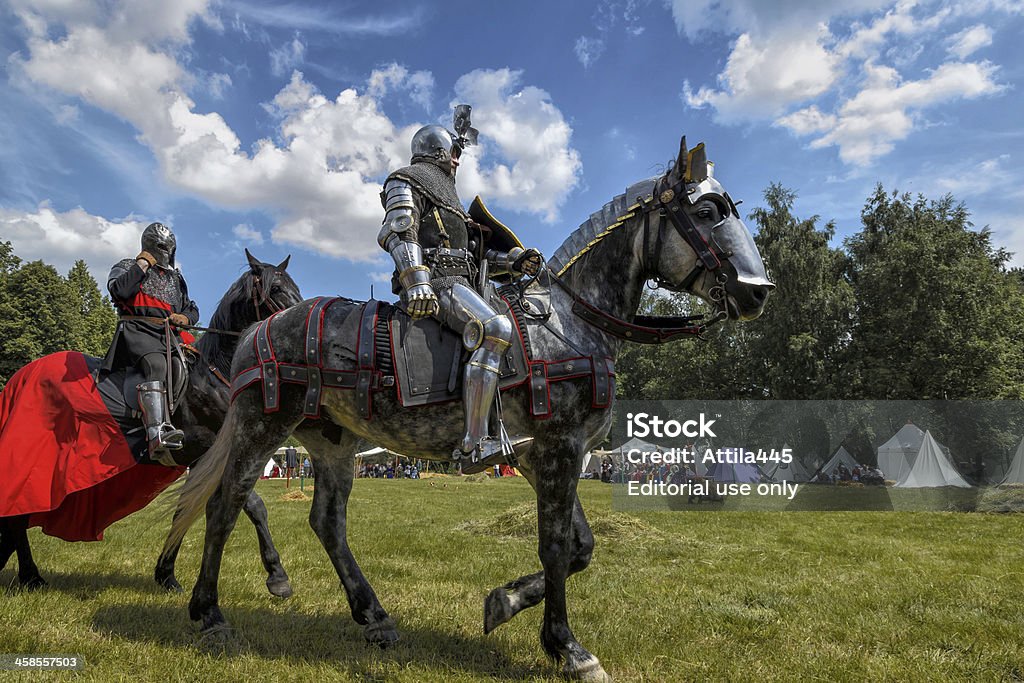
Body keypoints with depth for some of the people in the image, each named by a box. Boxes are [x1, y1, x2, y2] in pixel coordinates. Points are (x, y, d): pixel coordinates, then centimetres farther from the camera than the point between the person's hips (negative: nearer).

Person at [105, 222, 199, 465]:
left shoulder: (175, 277, 31)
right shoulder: (127, 267, 16)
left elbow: (191, 308, 34)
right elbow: (119, 290, -7)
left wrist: (185, 317, 10)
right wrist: (142, 264, 1)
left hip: (170, 334, 7)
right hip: (139, 329, -7)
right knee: (156, 364, -37)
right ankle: (157, 435, -53)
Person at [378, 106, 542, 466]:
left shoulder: (445, 194, 35)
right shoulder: (407, 180, 7)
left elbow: (477, 252, 28)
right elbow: (398, 235, -10)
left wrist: (514, 260, 11)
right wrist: (417, 285, -24)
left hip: (457, 281, 10)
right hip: (436, 281, -10)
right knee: (497, 329, -31)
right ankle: (474, 443, -34)